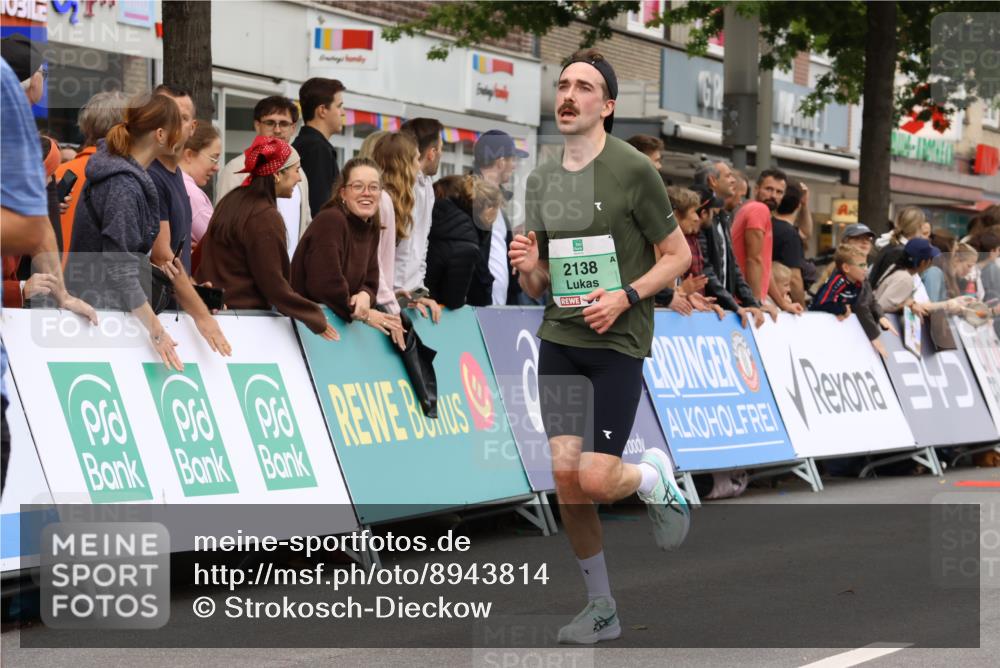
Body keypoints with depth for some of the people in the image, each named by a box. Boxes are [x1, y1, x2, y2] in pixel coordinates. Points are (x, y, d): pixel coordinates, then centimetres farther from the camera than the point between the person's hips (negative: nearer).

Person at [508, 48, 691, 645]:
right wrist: (527, 267, -7)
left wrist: (625, 296, -17)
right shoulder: (542, 181, 9)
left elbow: (678, 255, -3)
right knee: (565, 477, -1)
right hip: (559, 340, 5)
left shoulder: (633, 170, -8)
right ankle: (601, 609, 13)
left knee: (595, 480, -14)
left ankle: (654, 477, 22)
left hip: (618, 344, -5)